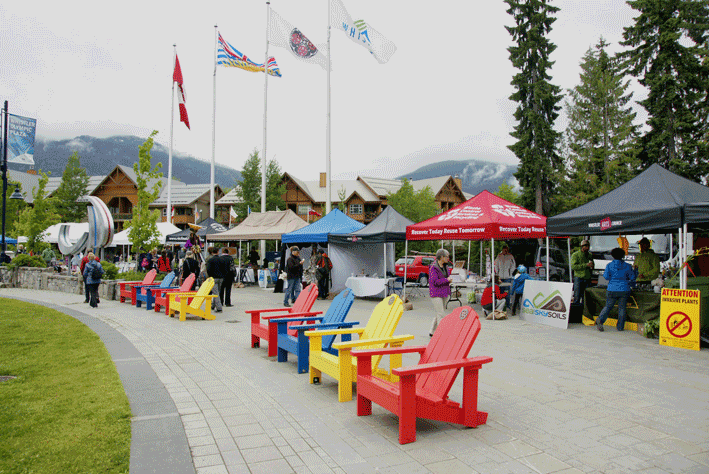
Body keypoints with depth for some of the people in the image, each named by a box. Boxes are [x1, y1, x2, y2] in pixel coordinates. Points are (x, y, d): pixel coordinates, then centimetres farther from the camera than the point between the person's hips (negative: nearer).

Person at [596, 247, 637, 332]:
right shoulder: (627, 266, 2)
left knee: (608, 306, 9)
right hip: (624, 290, 1)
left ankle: (600, 320, -11)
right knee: (622, 308, 8)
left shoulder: (609, 265, -3)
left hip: (612, 290, -1)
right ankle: (620, 327, 11)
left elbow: (606, 277, -4)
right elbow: (633, 277, 5)